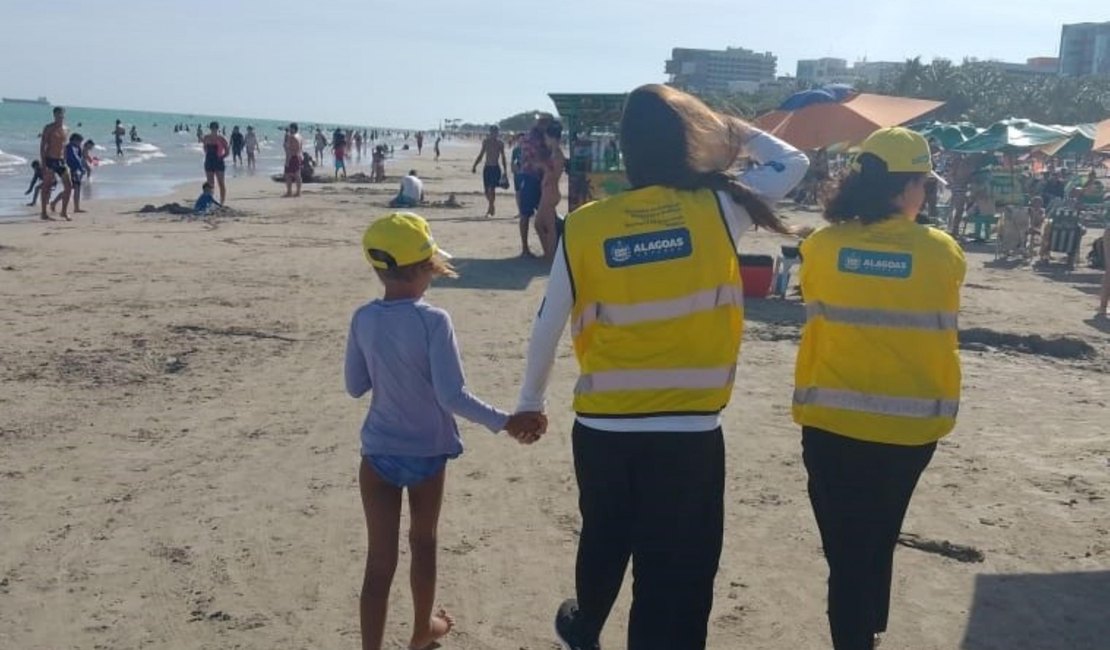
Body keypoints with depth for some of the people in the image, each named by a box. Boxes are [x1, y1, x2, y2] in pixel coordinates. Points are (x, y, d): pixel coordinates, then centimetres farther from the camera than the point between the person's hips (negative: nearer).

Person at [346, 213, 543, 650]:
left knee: (379, 561, 5)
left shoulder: (363, 319, -8)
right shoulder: (433, 321, -20)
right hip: (427, 453, -2)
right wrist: (505, 422, -19)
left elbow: (355, 387, 2)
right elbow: (452, 397, -24)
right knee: (423, 541, 22)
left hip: (379, 453, 2)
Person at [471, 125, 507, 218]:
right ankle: (491, 207, 24)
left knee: (492, 189, -16)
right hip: (487, 168, 3)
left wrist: (505, 171, 7)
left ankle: (490, 208, -11)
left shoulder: (500, 144, 1)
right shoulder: (486, 142, 5)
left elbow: (503, 157, 8)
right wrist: (474, 166, 9)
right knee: (487, 190, 5)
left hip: (496, 168, -2)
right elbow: (481, 155, 13)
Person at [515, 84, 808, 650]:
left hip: (602, 428, 3)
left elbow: (548, 326, 3)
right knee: (676, 574, 8)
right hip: (690, 433, -3)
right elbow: (792, 163, 8)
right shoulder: (717, 210, -8)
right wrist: (732, 127, 17)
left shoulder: (583, 226, -5)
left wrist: (531, 401, 17)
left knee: (602, 541, 29)